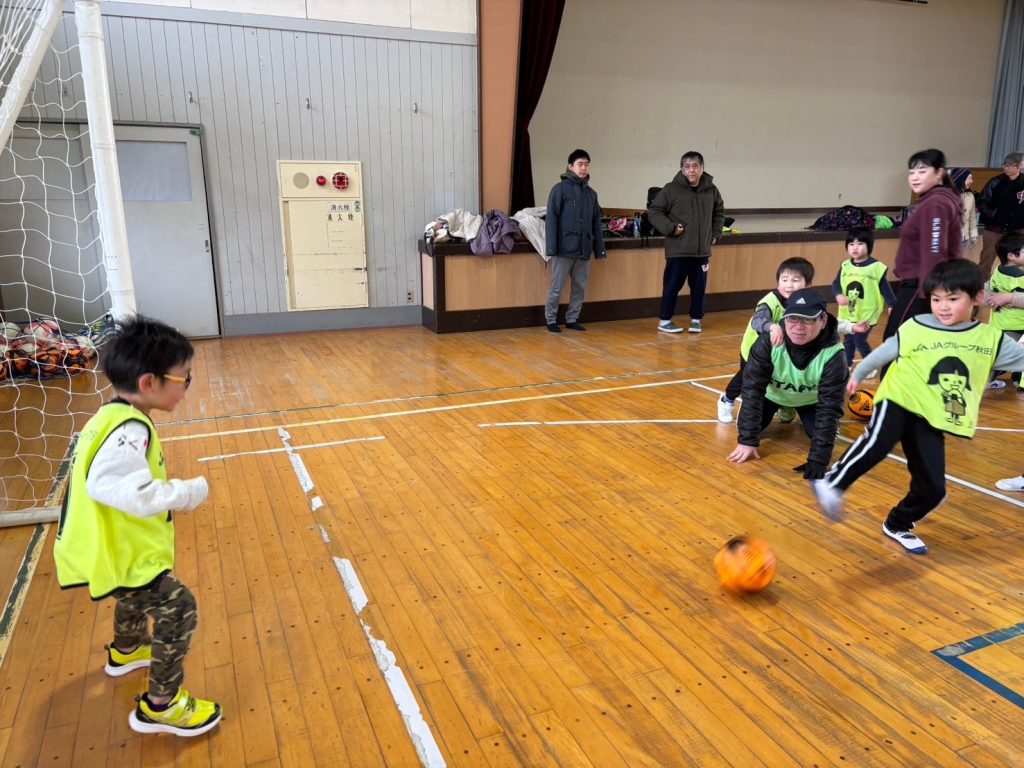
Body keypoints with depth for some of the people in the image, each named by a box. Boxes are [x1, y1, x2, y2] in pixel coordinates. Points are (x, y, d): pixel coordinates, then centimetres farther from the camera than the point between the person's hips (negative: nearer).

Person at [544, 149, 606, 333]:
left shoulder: (591, 193, 14)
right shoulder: (560, 189, -3)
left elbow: (596, 223, 16)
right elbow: (551, 219, -8)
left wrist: (600, 248, 11)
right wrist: (551, 248, -16)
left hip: (583, 249, 5)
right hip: (564, 248, -5)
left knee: (580, 287, 9)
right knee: (557, 287, 1)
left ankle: (572, 319, 21)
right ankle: (551, 320, 14)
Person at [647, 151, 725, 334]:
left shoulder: (711, 190, 6)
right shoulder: (671, 189, -8)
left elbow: (719, 212, 23)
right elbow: (654, 212, -4)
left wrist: (715, 234, 14)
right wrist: (670, 228, -13)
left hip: (702, 250, 4)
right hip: (678, 250, -4)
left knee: (699, 286, 9)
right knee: (672, 285, 2)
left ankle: (696, 319, 23)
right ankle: (664, 320, 13)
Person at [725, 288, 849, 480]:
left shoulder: (833, 355, -36)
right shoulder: (769, 341, -36)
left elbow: (830, 406, -33)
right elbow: (752, 387, -32)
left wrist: (818, 459, -40)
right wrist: (747, 440, -35)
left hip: (811, 400, -1)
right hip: (773, 394, 1)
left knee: (822, 432, -17)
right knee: (745, 425, -11)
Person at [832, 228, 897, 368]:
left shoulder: (876, 267, -9)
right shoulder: (845, 266, 1)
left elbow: (885, 288, -4)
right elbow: (836, 284, 0)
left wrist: (892, 305, -7)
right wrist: (839, 295, -20)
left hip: (867, 313, -4)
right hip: (848, 313, 4)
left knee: (860, 340, -6)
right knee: (848, 340, 14)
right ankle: (847, 365, 31)